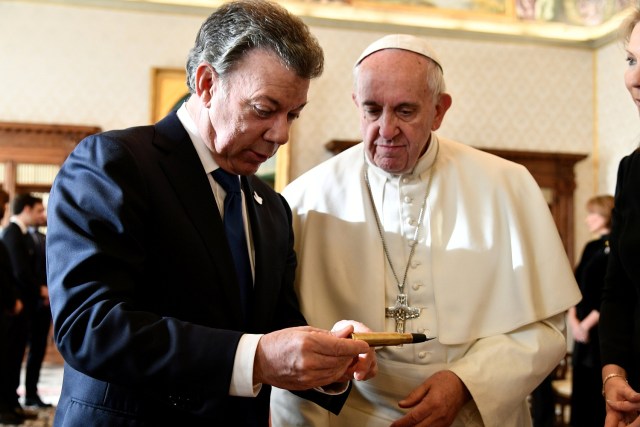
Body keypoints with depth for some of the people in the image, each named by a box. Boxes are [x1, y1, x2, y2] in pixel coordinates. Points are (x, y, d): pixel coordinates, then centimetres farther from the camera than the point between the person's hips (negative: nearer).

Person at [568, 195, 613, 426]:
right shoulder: (590, 248, 15)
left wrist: (587, 323, -14)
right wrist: (573, 319, 0)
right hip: (583, 330, 8)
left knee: (600, 389, -2)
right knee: (580, 386, 10)